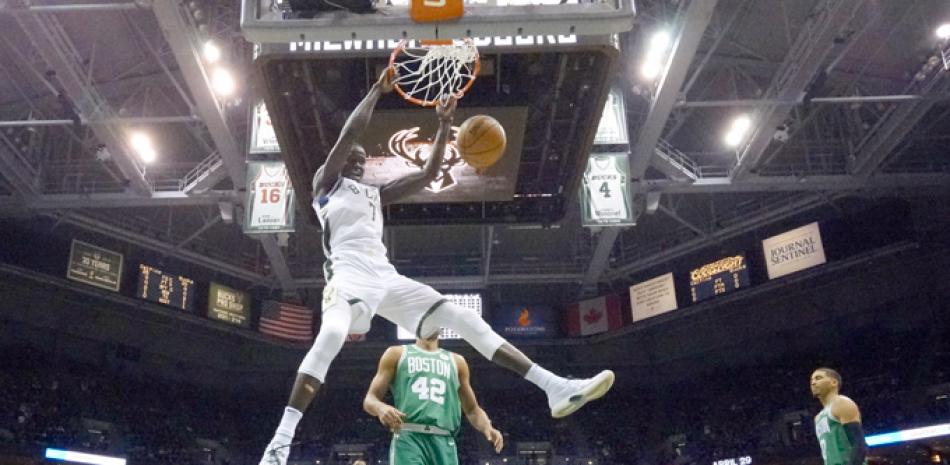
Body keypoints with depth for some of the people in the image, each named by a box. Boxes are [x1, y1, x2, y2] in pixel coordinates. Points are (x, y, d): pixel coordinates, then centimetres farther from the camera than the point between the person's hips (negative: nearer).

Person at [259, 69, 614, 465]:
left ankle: (555, 388, -12)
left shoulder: (375, 193, 31)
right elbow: (352, 129, 2)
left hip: (386, 276, 6)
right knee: (330, 338, -36)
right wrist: (379, 88, 9)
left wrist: (444, 125, 22)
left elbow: (428, 175, 27)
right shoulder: (326, 181, 14)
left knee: (464, 320, -6)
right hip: (350, 273, -6)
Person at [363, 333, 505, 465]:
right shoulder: (397, 354, 15)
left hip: (443, 442, 4)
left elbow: (472, 410, 25)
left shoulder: (456, 361, 23)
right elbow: (369, 399, 9)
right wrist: (381, 408, -16)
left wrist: (488, 427, 2)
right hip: (408, 438, -3)